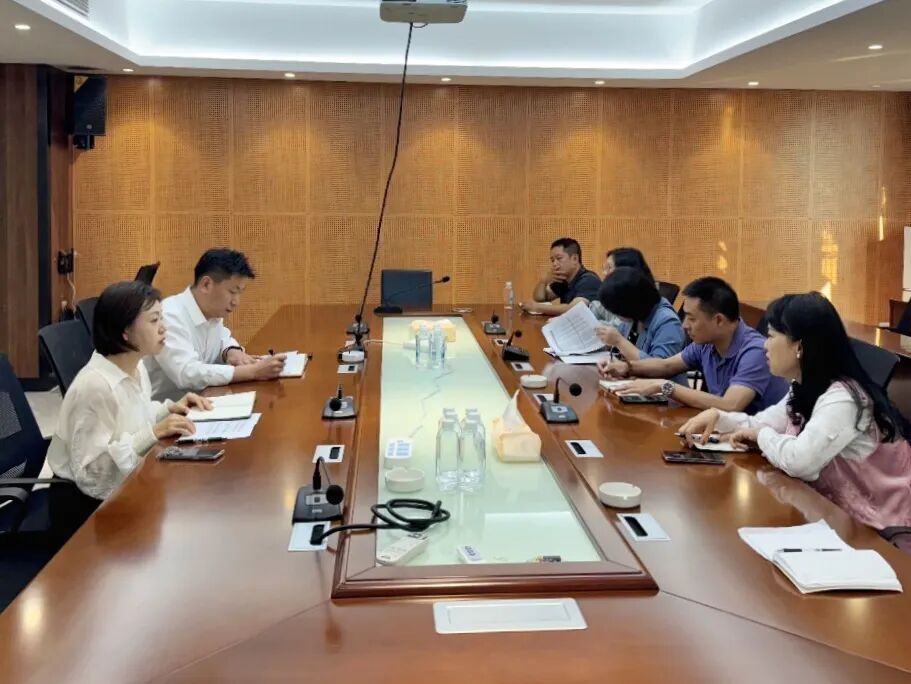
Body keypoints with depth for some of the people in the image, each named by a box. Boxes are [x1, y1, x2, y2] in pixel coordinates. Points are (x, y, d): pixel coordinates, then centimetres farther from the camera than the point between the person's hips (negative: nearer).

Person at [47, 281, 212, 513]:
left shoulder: (137, 368, 1)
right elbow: (90, 472, -27)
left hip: (125, 485, 8)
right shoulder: (95, 385, -25)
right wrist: (153, 434, -27)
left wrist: (169, 409, 0)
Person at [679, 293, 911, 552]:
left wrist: (761, 435, -16)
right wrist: (717, 416, -2)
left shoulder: (842, 399, -26)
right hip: (844, 514, 8)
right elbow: (762, 423, 17)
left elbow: (798, 460, -37)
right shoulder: (806, 389, 5)